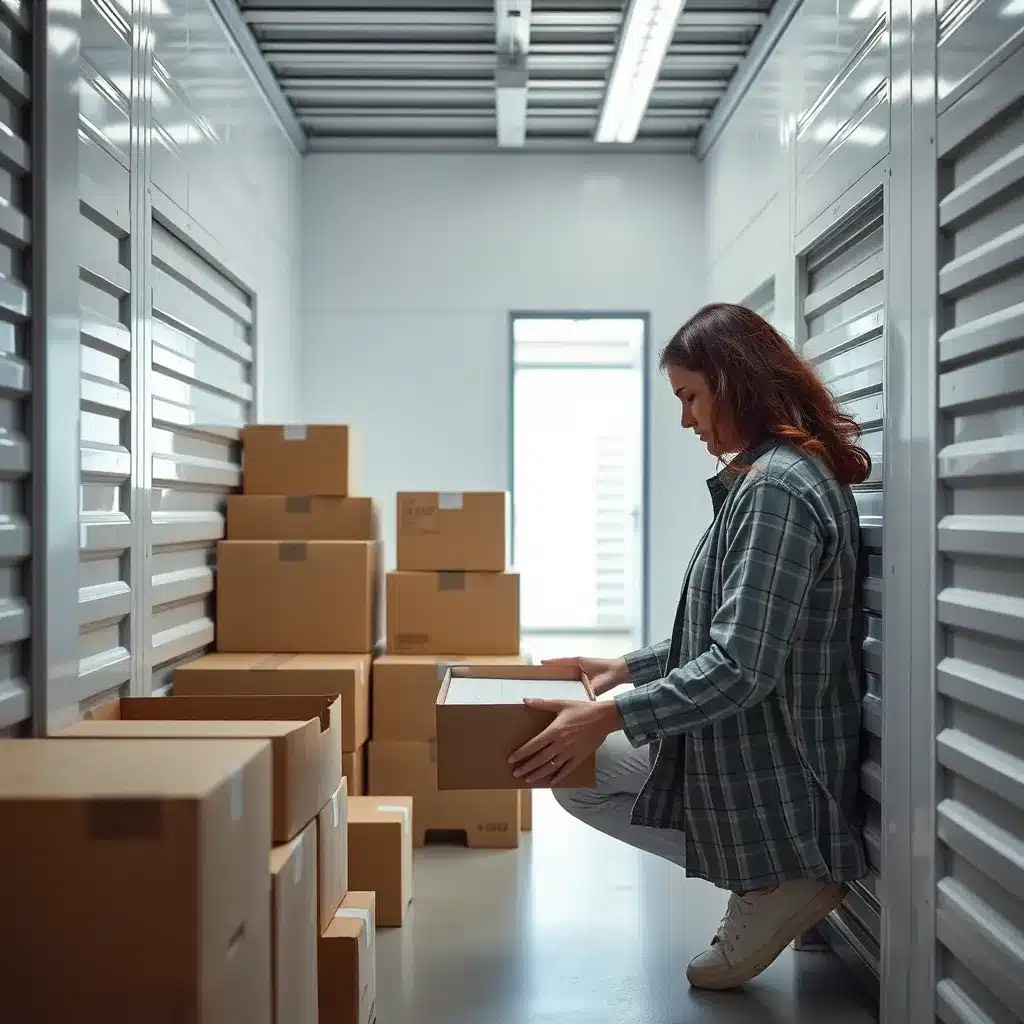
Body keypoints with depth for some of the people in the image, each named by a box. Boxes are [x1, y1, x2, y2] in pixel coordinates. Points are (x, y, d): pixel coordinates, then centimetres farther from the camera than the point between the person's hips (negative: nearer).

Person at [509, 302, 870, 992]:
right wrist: (629, 668, 13)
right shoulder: (771, 475, 9)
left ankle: (775, 879, 1)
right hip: (739, 750, 10)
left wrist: (609, 716, -27)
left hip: (768, 773, -10)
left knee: (575, 769, 4)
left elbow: (740, 668, -29)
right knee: (568, 768, 18)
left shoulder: (776, 488, -23)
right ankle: (773, 872, 10)